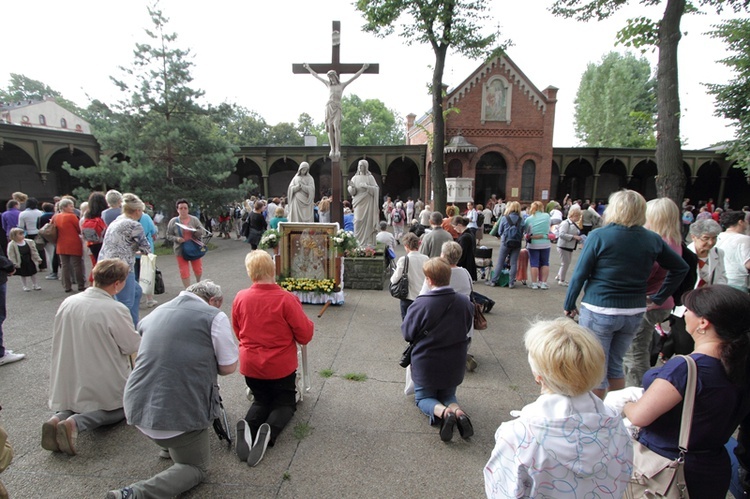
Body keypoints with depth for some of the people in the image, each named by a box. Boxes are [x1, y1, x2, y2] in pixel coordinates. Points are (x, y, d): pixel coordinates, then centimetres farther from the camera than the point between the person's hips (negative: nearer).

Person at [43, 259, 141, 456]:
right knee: (125, 407, 17)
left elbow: (59, 342, 9)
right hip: (106, 388, -6)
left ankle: (60, 417, -2)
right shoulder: (116, 309, -23)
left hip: (68, 388, 6)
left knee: (74, 404, 32)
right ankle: (77, 423, -8)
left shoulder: (67, 303, -4)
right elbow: (133, 346, -14)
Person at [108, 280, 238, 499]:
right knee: (196, 467, 16)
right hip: (180, 414, -7)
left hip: (137, 408, 7)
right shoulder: (214, 316, -8)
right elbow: (228, 367, -3)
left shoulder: (156, 312, 12)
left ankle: (170, 447, 36)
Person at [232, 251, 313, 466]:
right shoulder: (286, 298, -21)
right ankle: (269, 431, -12)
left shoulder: (240, 298, -9)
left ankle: (247, 426, -6)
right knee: (285, 402, 20)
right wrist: (307, 323, 5)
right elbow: (305, 335, -16)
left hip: (250, 365, 3)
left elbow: (238, 333, 7)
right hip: (281, 365, -3)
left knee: (261, 400, 26)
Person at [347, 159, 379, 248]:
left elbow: (376, 189, -4)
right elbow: (352, 192, 5)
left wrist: (366, 186, -17)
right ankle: (358, 241, 1)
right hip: (358, 202, 2)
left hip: (368, 203, -1)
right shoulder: (355, 178, 9)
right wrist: (352, 186, -16)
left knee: (368, 221, -4)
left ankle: (369, 242, 1)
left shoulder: (370, 177, 3)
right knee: (358, 221, -5)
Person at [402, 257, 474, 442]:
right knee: (448, 395, 27)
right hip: (454, 364, 3)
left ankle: (443, 413, -12)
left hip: (426, 364, -3)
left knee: (423, 398, 20)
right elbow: (467, 329, 4)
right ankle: (458, 412, -7)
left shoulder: (421, 303, -25)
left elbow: (407, 333, -12)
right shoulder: (465, 302, -14)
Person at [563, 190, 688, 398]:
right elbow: (681, 267, 13)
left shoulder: (599, 236, -12)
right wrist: (658, 298, 14)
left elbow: (580, 274, -11)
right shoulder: (653, 239, 2)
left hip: (599, 311, -5)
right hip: (634, 313, 5)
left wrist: (569, 305, -1)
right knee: (615, 365, 22)